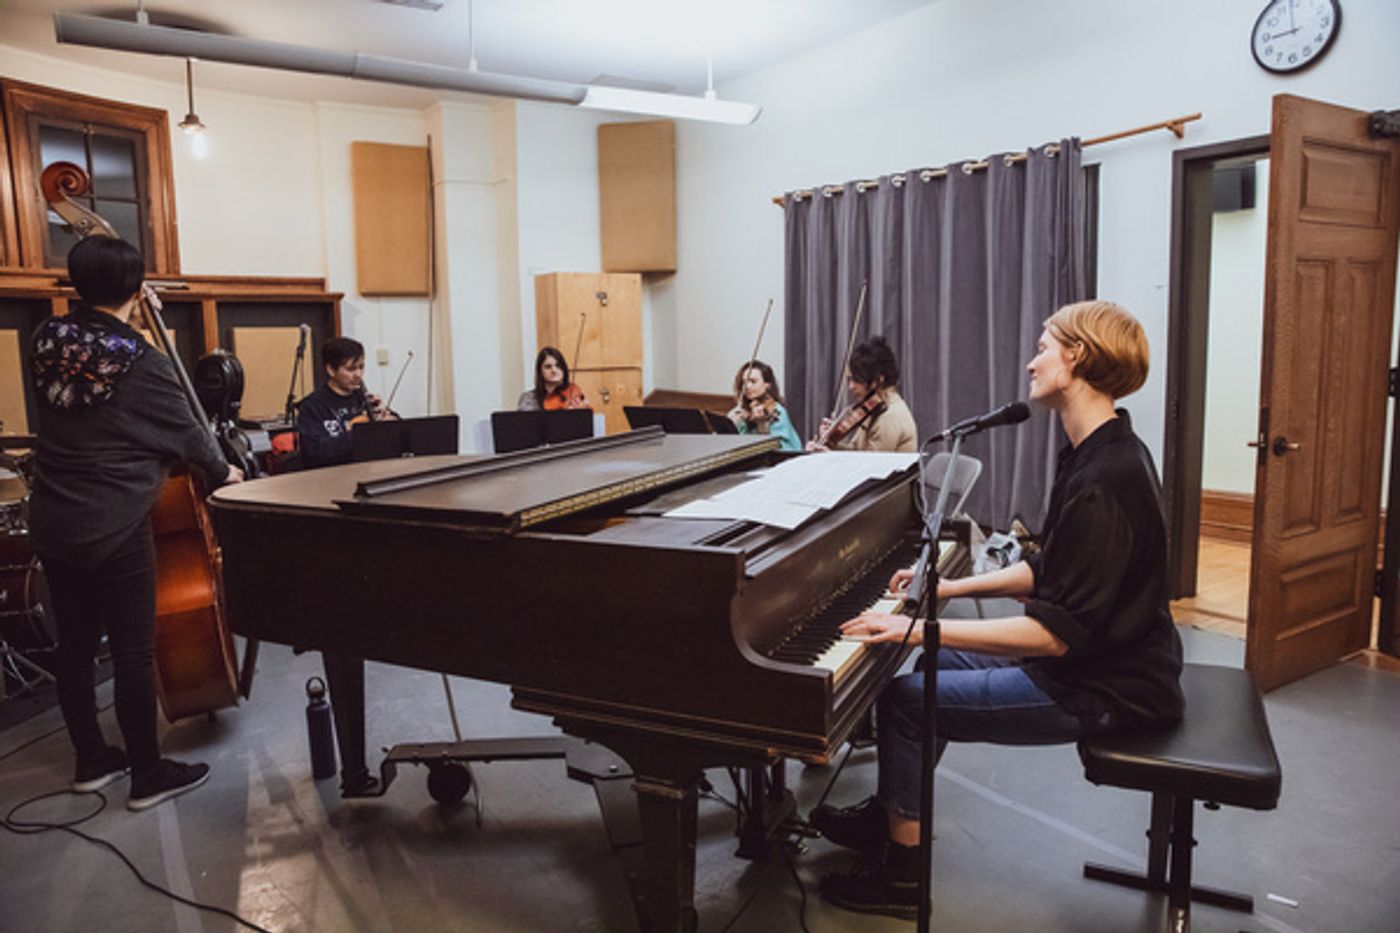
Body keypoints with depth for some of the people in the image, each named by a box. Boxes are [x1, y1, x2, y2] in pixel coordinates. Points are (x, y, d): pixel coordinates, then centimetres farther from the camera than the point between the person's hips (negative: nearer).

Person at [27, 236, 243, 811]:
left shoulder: (49, 339, -1)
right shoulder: (141, 363, -17)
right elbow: (186, 434, -5)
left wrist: (123, 317, 22)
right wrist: (223, 472, 11)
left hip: (53, 525, 7)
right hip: (116, 531, -7)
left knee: (74, 644, 16)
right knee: (133, 652, 2)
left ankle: (92, 761, 31)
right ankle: (149, 776, 13)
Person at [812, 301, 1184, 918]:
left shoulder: (1104, 480, -28)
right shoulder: (1102, 452, 6)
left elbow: (1056, 632, -31)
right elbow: (1049, 570, 13)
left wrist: (921, 628, -30)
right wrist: (956, 587, 6)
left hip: (1103, 689, -10)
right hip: (1100, 653, 10)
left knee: (905, 700, -9)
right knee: (938, 663, 18)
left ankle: (901, 875, 8)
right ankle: (890, 815, 30)